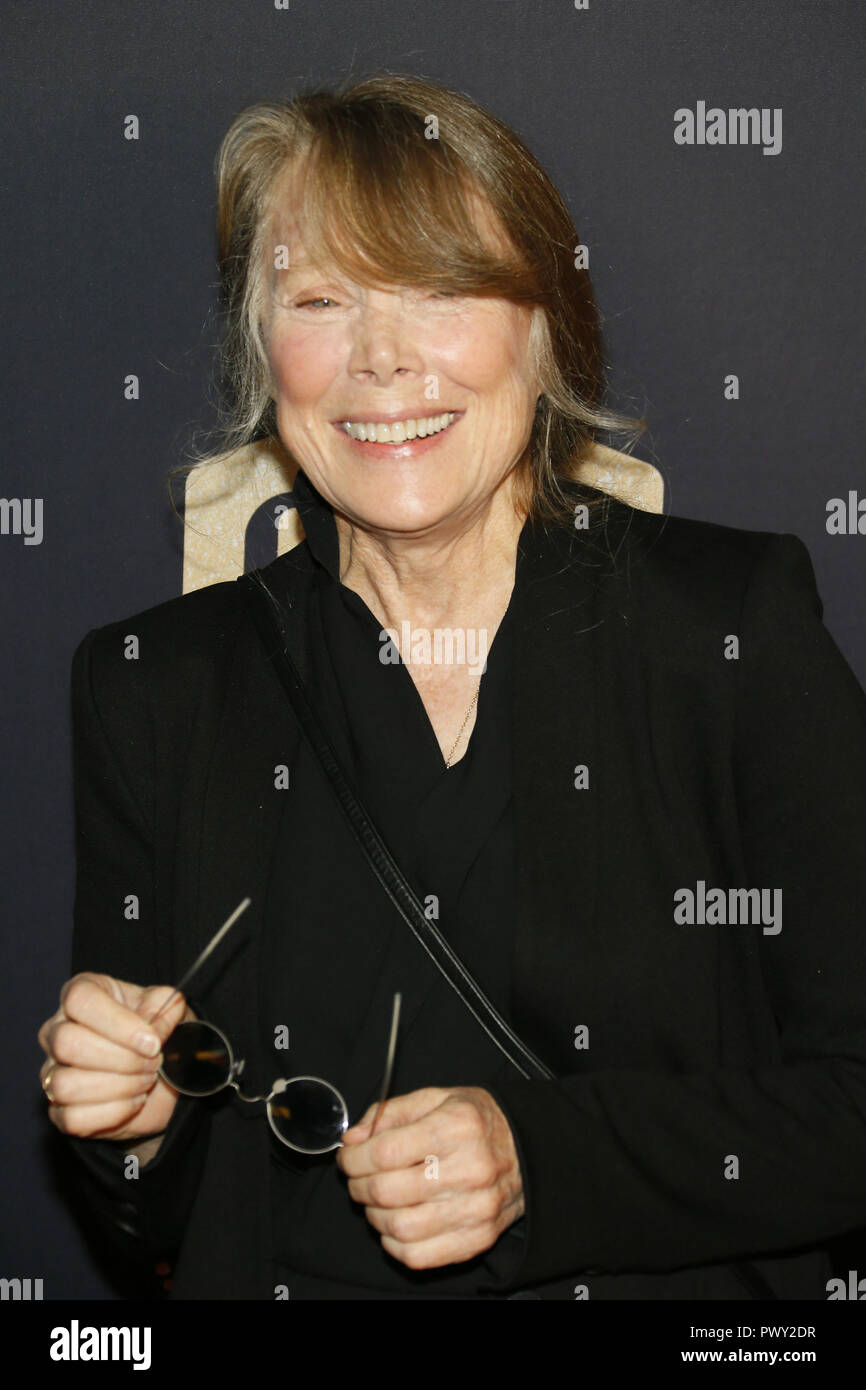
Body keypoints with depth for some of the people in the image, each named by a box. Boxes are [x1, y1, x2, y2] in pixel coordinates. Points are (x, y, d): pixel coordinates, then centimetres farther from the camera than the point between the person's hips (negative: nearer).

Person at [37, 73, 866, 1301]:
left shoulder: (735, 625, -3)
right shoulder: (156, 685, 3)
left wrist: (542, 1158, -14)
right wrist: (139, 1123, -11)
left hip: (667, 1291, -2)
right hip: (281, 1280, 2)